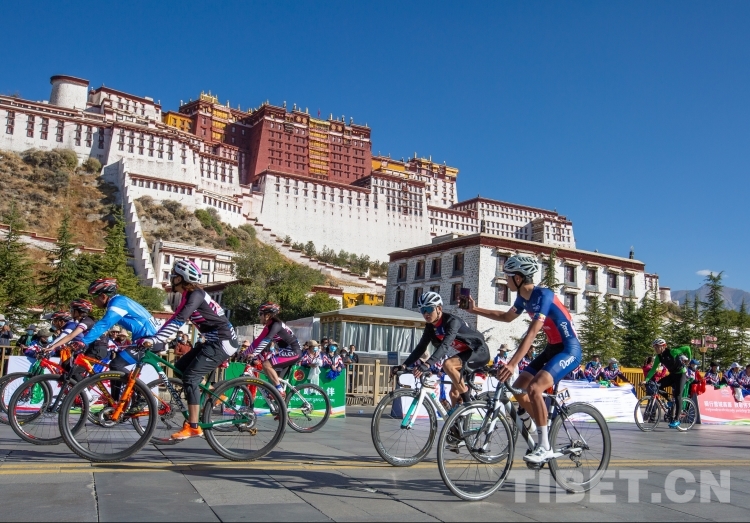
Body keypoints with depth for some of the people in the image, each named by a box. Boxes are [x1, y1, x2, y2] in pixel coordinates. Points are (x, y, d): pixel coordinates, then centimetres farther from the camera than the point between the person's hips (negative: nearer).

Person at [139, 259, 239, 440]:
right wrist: (153, 338, 7)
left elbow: (178, 322, -27)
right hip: (214, 340, 10)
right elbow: (175, 320, 12)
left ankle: (193, 427, -10)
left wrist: (153, 340, -31)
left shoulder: (196, 295, -17)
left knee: (190, 376, -13)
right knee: (180, 367, 10)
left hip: (223, 342, -10)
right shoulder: (188, 295, 12)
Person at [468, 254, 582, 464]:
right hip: (552, 348, 9)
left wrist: (512, 364, -39)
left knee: (534, 389, -26)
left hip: (569, 349, -9)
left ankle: (545, 448, -15)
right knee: (518, 390, 3)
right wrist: (475, 310, 20)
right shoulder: (523, 297, 4)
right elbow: (507, 317, 24)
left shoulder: (543, 295, -23)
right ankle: (544, 434, 16)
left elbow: (532, 332, -33)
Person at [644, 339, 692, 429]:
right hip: (672, 375, 7)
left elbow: (687, 348, -16)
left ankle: (677, 419, -16)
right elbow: (653, 369, -5)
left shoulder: (672, 352, -24)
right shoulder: (658, 357, -6)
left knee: (678, 395, -17)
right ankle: (672, 402, 10)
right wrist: (646, 380, -15)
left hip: (681, 374, -7)